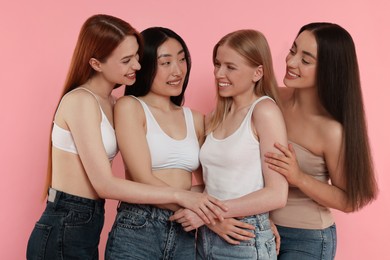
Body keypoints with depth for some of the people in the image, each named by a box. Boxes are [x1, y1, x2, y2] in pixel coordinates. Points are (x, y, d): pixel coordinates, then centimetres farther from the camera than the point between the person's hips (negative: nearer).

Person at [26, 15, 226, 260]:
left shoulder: (110, 102, 9)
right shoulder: (81, 101, -17)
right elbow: (105, 184, -21)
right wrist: (179, 195, -21)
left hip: (86, 225, 8)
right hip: (63, 232, -8)